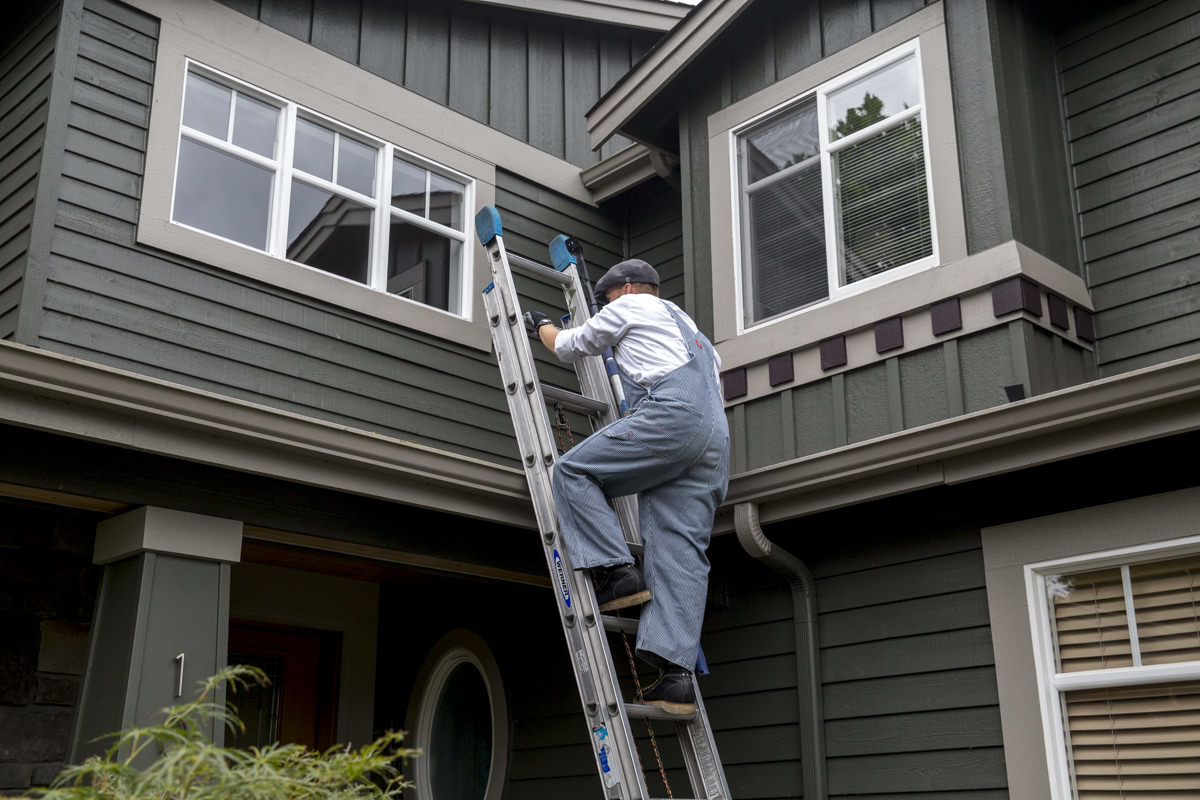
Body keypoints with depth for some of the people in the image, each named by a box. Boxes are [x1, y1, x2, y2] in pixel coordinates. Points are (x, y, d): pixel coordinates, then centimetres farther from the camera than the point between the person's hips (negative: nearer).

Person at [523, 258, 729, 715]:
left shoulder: (630, 306, 18)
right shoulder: (689, 326, 40)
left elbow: (569, 347, 27)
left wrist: (542, 326, 47)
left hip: (671, 416, -7)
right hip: (716, 439, 8)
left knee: (573, 472, -1)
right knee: (682, 552, -4)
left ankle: (617, 573, -13)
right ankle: (677, 673, -16)